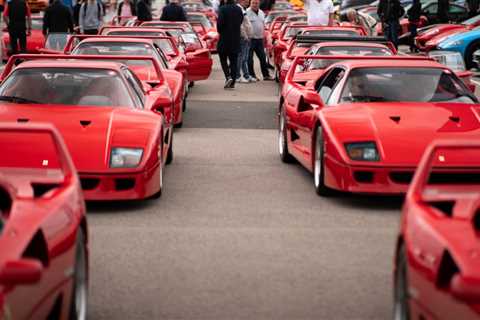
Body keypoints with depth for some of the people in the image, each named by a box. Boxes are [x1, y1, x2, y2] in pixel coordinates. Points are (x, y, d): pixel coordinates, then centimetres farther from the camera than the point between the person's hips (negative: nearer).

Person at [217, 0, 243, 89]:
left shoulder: (223, 8, -13)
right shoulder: (238, 9, 4)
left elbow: (220, 22, -18)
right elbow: (241, 21, 8)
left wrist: (220, 31, 0)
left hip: (224, 38, -4)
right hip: (236, 39, 5)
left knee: (223, 59, 7)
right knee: (234, 61, 8)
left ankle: (228, 76, -13)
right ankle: (232, 82, 8)